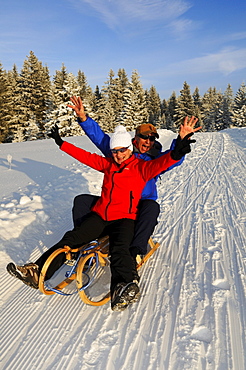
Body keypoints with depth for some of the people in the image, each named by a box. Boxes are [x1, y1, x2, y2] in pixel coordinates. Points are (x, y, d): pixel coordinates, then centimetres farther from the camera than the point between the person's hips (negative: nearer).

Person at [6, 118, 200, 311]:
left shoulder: (141, 167, 3)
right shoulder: (108, 164, 17)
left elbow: (159, 164, -15)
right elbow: (85, 156, 22)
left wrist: (175, 154, -37)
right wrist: (61, 143, 26)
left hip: (124, 218, -4)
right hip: (99, 215, 5)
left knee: (120, 248, -32)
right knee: (72, 238, -11)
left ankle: (122, 287, -53)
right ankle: (38, 271, -13)